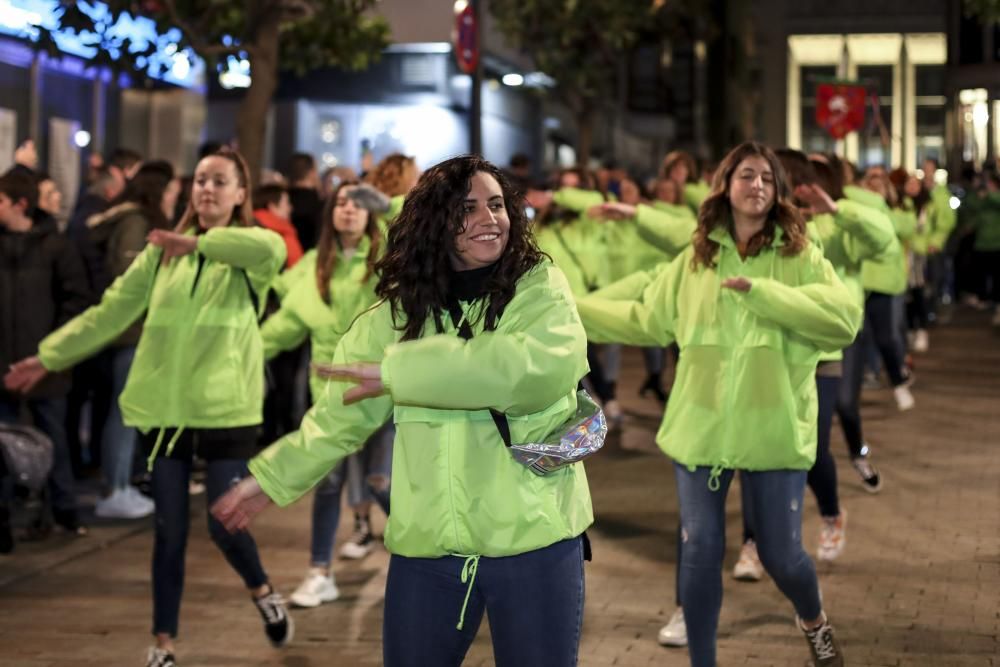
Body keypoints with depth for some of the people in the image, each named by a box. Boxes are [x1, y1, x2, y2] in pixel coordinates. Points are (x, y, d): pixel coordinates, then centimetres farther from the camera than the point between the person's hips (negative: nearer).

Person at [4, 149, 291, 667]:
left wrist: (198, 243, -29)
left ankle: (263, 593, 29)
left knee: (224, 525, -2)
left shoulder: (248, 252, -2)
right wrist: (48, 356, 7)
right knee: (169, 531, 7)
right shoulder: (162, 251, 10)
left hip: (225, 408, -3)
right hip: (166, 408, 3)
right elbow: (111, 312, 10)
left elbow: (272, 247, -28)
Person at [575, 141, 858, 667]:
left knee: (781, 554, 5)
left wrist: (761, 291, -24)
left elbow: (845, 319, -18)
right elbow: (645, 320, 12)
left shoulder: (800, 257, -4)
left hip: (774, 429, -2)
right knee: (700, 552, 4)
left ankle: (813, 622, 38)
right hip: (700, 427, 2)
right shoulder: (694, 260, 6)